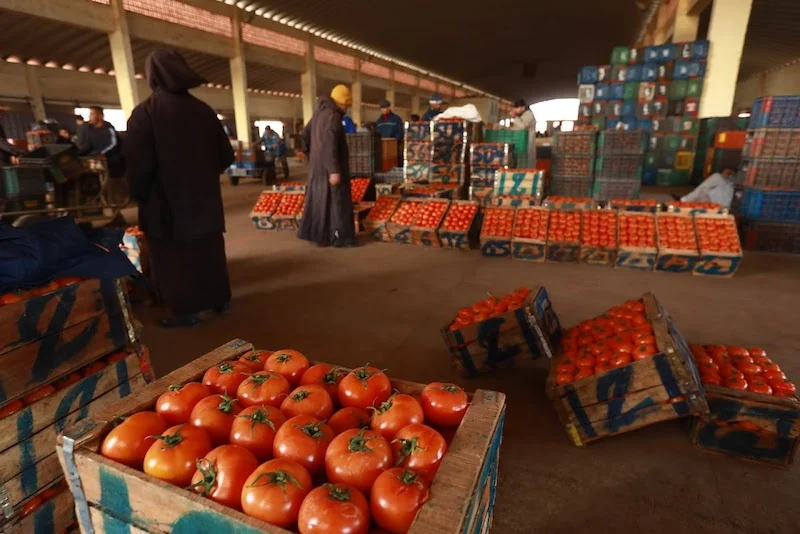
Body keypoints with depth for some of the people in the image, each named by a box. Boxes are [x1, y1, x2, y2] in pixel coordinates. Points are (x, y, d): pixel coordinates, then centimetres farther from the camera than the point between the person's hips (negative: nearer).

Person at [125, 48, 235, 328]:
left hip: (167, 201, -4)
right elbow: (226, 155, 5)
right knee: (209, 249, 15)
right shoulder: (204, 110, 1)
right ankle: (221, 299, 25)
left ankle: (185, 310, 13)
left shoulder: (144, 113, -12)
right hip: (205, 198, 5)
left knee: (174, 255, 7)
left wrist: (141, 197, 1)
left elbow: (139, 166, -16)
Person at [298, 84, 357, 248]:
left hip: (317, 165, 9)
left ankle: (313, 233, 20)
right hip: (328, 167, -9)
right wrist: (334, 170, -28)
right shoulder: (332, 116, -17)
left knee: (318, 198, 14)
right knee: (336, 200, -4)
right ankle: (341, 237, 0)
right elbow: (329, 145, -25)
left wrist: (310, 153, 32)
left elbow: (306, 133, 22)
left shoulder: (320, 112, 12)